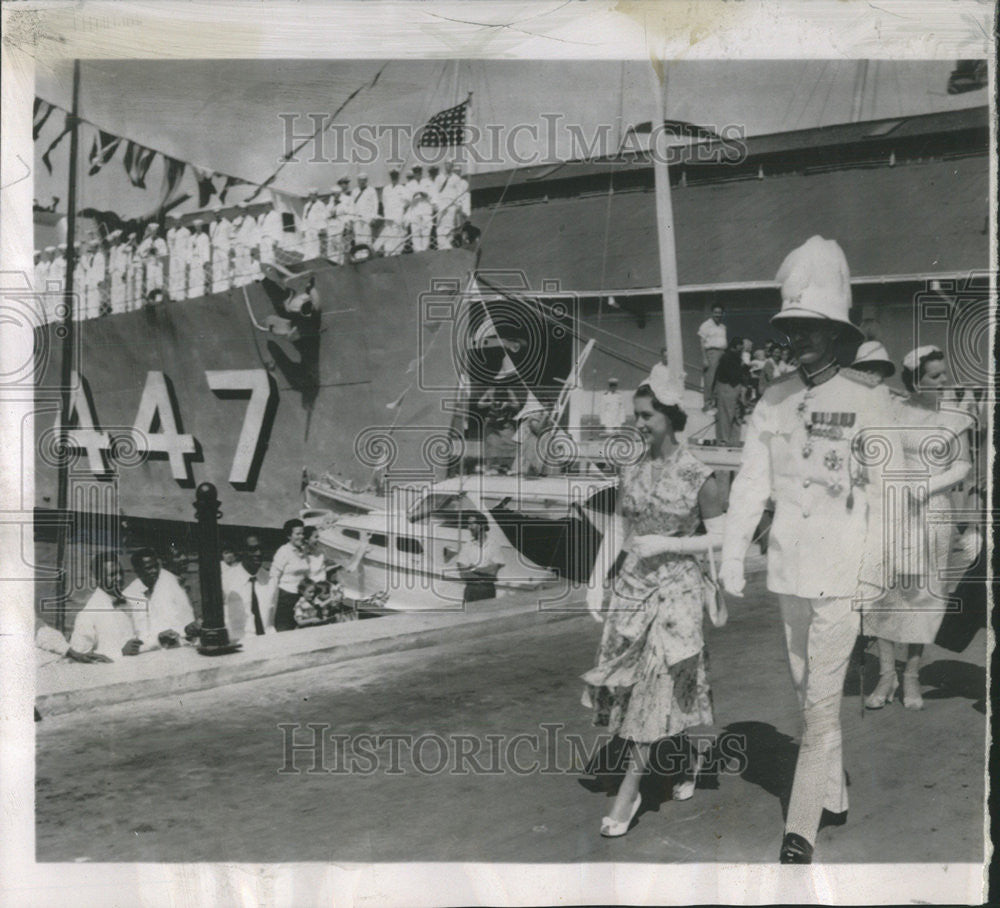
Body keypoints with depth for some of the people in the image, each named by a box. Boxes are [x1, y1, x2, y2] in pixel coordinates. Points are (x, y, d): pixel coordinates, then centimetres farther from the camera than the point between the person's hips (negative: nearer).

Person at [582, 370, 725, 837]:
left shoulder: (698, 476, -8)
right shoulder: (631, 472, 7)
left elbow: (720, 537, -8)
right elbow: (617, 530, 11)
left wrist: (666, 543, -17)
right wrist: (597, 582, 7)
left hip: (676, 590, -5)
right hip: (631, 588, 5)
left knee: (657, 683, -3)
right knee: (622, 682, 6)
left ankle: (629, 790, 6)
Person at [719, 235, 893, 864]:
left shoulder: (869, 399, -6)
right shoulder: (774, 400, 6)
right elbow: (751, 482, 7)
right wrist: (733, 555, 4)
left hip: (844, 570, -5)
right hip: (788, 568, 5)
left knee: (823, 700, -4)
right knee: (809, 691, 16)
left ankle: (801, 829, 4)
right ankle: (835, 799, 33)